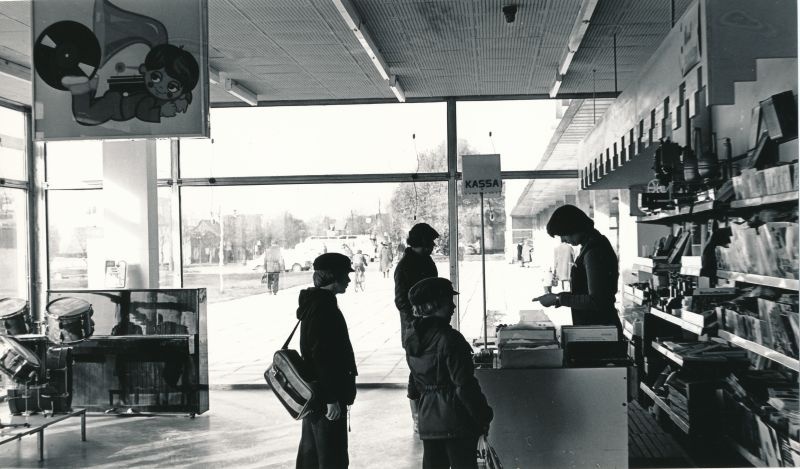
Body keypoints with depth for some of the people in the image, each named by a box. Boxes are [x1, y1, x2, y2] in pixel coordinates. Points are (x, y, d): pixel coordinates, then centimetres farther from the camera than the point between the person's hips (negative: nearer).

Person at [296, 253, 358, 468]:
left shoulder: (314, 302, 13)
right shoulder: (323, 307, -19)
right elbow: (323, 357, -24)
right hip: (327, 398, -11)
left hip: (313, 394, 11)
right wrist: (332, 398, -23)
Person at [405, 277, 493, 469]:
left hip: (427, 419, 7)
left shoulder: (411, 339, 4)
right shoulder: (448, 338, -19)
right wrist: (483, 418, -9)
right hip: (457, 420, -7)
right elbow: (465, 386, -18)